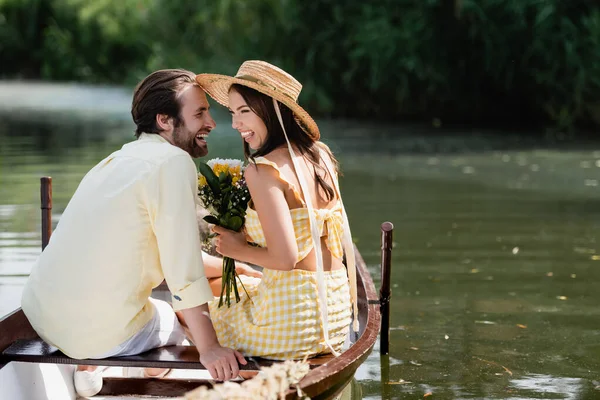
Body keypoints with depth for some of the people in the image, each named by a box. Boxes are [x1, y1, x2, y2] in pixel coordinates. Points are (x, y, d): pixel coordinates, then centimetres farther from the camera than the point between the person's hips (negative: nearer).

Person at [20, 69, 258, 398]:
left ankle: (87, 369, 33)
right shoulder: (174, 163, -13)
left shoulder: (119, 160, 15)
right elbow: (183, 269, -17)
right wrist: (208, 348, -14)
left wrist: (236, 268, 25)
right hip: (103, 335, -8)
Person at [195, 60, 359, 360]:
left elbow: (285, 258, -25)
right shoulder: (321, 156, 5)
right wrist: (248, 236, 12)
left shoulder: (263, 170, -19)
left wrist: (239, 249, -7)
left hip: (291, 322, -8)